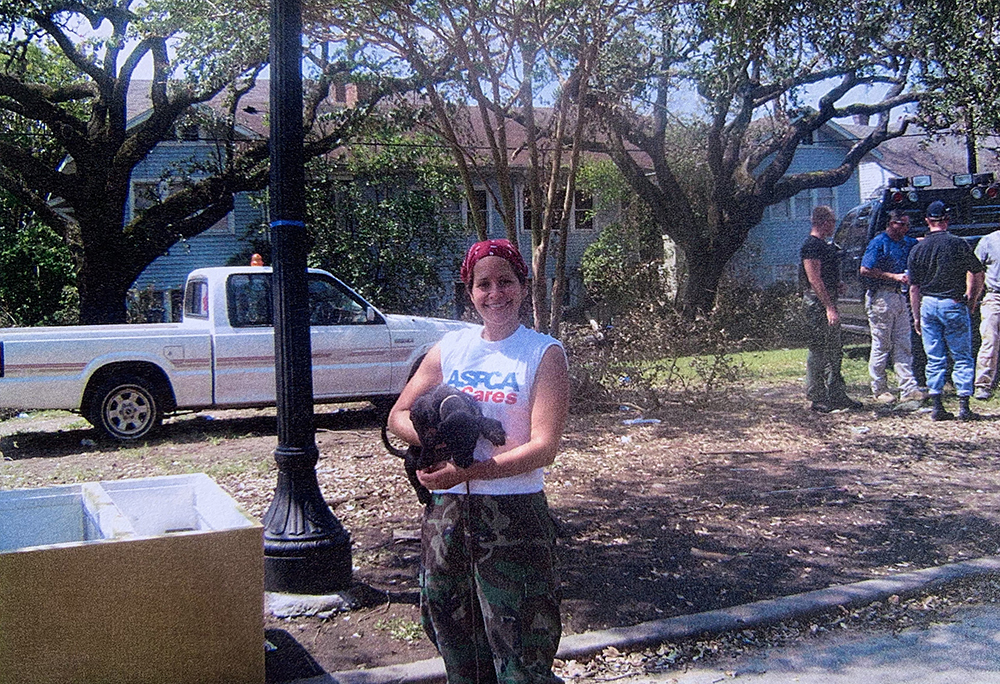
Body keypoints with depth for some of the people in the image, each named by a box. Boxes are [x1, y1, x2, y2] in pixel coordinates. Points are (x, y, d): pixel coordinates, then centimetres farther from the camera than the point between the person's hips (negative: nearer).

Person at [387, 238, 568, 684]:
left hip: (512, 512, -4)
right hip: (447, 509, 5)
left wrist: (465, 471, -21)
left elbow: (544, 447, -14)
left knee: (520, 648, 0)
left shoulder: (544, 354, -5)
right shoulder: (450, 348, 7)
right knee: (452, 632, 16)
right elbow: (399, 416, 10)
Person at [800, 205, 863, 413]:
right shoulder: (811, 246, -14)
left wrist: (837, 284, 10)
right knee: (818, 350, -5)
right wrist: (829, 308, -24)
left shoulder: (824, 245, 18)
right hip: (817, 304, -10)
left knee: (834, 351, 13)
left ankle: (837, 395, 20)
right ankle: (817, 398, 0)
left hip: (828, 303, 11)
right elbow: (814, 280, -21)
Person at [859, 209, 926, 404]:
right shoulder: (878, 243, -9)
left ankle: (908, 389, 5)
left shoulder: (906, 243, 14)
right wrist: (894, 276, -20)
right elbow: (865, 270, -17)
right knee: (881, 346, -1)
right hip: (881, 298, -8)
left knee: (903, 345, 5)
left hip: (900, 297, 8)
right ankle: (879, 390, 7)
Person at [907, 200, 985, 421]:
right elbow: (978, 274, 0)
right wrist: (972, 301, 15)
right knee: (962, 357, 5)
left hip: (928, 304, 3)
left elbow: (914, 288, 4)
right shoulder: (958, 244, -7)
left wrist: (917, 317, 12)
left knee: (935, 359, 8)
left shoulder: (917, 249, 2)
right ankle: (964, 406, 2)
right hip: (954, 304, -3)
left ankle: (937, 407, 9)